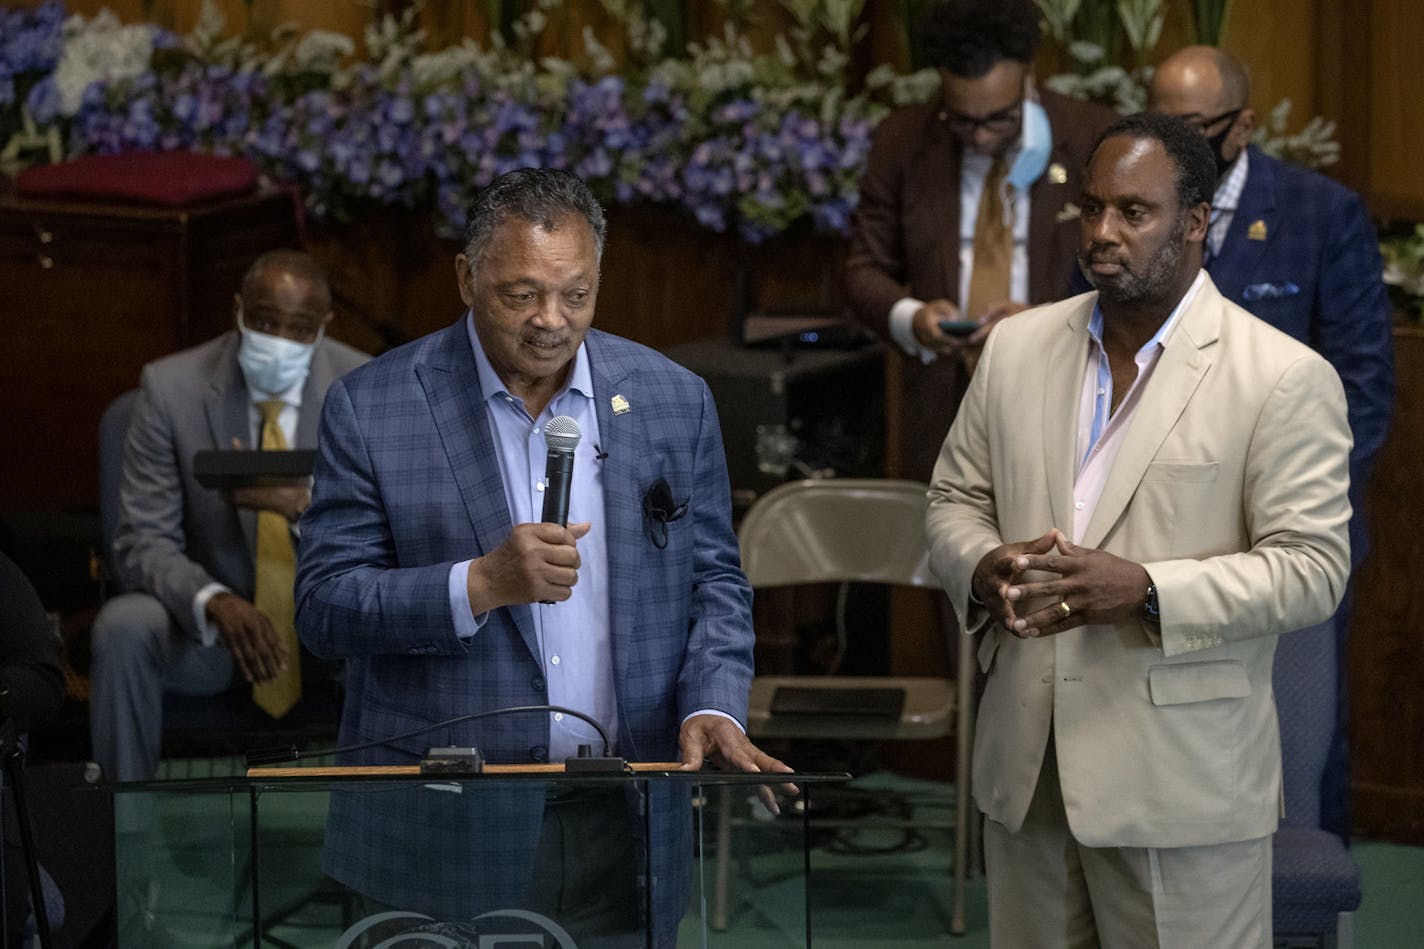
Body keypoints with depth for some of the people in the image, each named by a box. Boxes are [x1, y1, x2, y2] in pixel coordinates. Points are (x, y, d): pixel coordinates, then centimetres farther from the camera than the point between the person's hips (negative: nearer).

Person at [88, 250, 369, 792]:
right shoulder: (171, 386, -9)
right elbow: (144, 543, -11)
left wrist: (300, 503, -30)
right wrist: (217, 603, -33)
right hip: (210, 622, 0)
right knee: (123, 627, -31)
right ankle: (128, 830, -20)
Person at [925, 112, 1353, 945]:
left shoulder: (1285, 377, -8)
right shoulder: (1018, 348, 8)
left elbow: (1311, 566, -11)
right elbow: (955, 500, 15)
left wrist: (1147, 591, -23)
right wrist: (981, 566, -9)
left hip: (1182, 783, -5)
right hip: (1026, 770, 5)